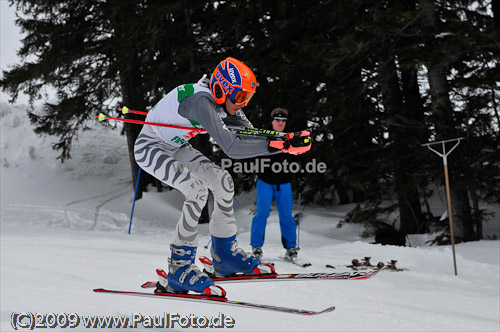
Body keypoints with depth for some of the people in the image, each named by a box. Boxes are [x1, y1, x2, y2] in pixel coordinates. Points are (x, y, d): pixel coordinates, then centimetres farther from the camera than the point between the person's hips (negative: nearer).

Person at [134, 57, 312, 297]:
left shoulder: (225, 99, -6)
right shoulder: (201, 100, -34)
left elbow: (251, 137, -7)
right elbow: (232, 148, -43)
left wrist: (289, 139, -23)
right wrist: (281, 146, -44)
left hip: (175, 147, 9)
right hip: (150, 148, -9)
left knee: (222, 180, 1)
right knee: (197, 189, -27)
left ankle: (225, 256, 12)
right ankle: (178, 268, -19)